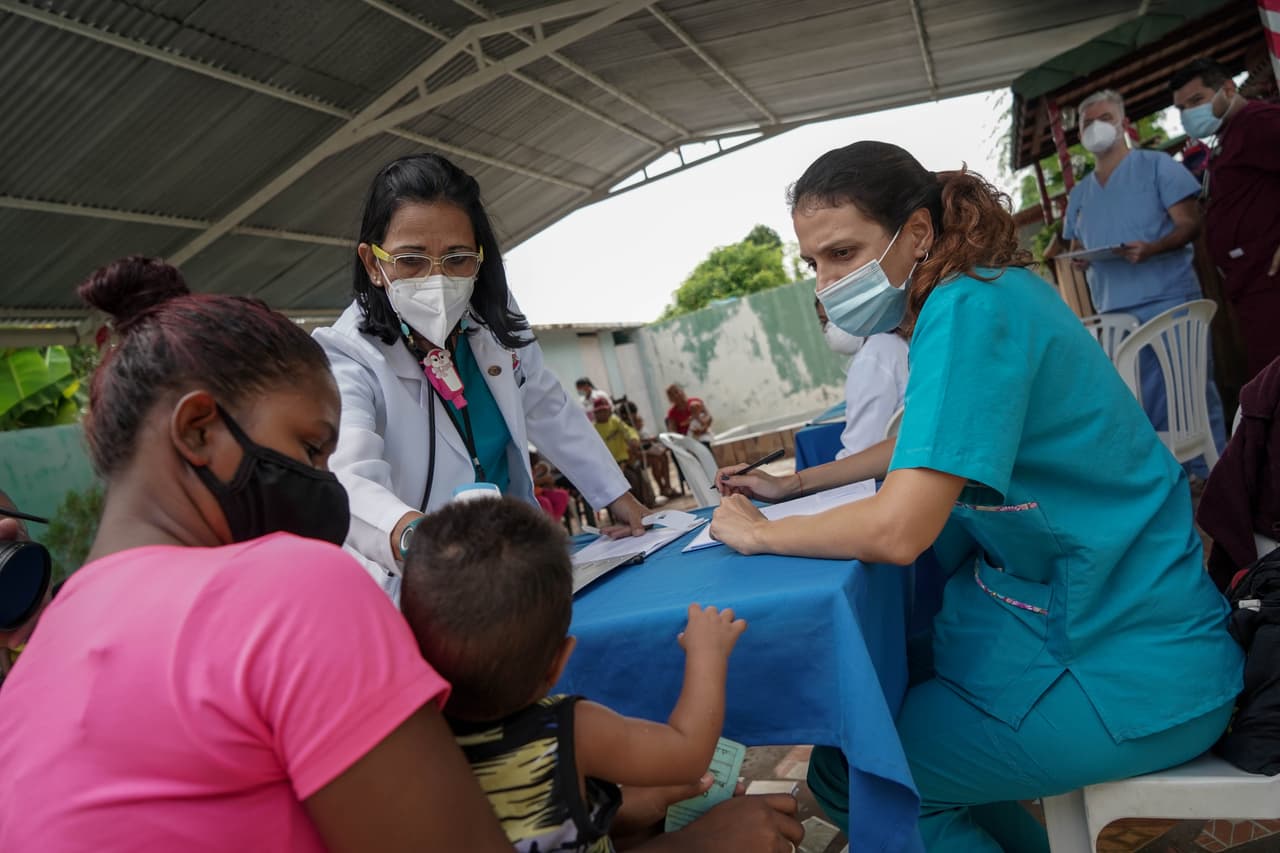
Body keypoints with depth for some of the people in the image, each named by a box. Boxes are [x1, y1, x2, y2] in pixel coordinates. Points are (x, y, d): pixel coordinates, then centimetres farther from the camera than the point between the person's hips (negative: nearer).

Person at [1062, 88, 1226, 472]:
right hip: (1114, 312, 5)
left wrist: (1151, 248, -23)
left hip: (1169, 301, -5)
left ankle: (1214, 477, 4)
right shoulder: (1080, 193, 19)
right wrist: (1078, 258, -1)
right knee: (1139, 409, 7)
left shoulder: (1156, 165, 3)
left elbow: (1189, 223, -4)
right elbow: (1076, 249, 24)